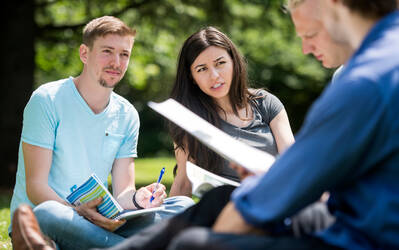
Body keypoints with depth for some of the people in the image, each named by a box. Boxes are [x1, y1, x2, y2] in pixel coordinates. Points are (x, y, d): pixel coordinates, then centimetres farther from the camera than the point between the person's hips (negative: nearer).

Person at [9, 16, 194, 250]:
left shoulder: (127, 115, 8)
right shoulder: (48, 100, -9)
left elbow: (122, 192, 5)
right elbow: (35, 187, -14)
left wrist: (136, 199, -21)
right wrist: (80, 212, -33)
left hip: (100, 220, 5)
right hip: (36, 222, -5)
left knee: (184, 205, -10)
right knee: (50, 213, -40)